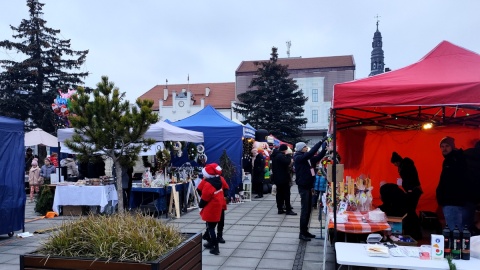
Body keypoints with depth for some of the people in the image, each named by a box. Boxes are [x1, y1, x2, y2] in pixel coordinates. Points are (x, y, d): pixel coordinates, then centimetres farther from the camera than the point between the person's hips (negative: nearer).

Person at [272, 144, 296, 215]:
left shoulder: (275, 155, 13)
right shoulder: (281, 156, -18)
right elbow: (287, 162, -28)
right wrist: (291, 161, -10)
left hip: (277, 178, 9)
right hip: (283, 178, -9)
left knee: (279, 193, 11)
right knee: (286, 194, -4)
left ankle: (280, 209, 14)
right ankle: (288, 210, -1)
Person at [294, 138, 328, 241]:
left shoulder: (307, 158, 13)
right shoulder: (298, 158, -12)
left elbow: (318, 157, 14)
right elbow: (311, 153, -23)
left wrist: (325, 148, 0)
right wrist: (321, 141, -21)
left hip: (308, 186, 9)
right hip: (303, 187, -9)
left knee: (308, 209, 12)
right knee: (304, 210, -6)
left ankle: (305, 231, 21)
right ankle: (302, 233, 1)